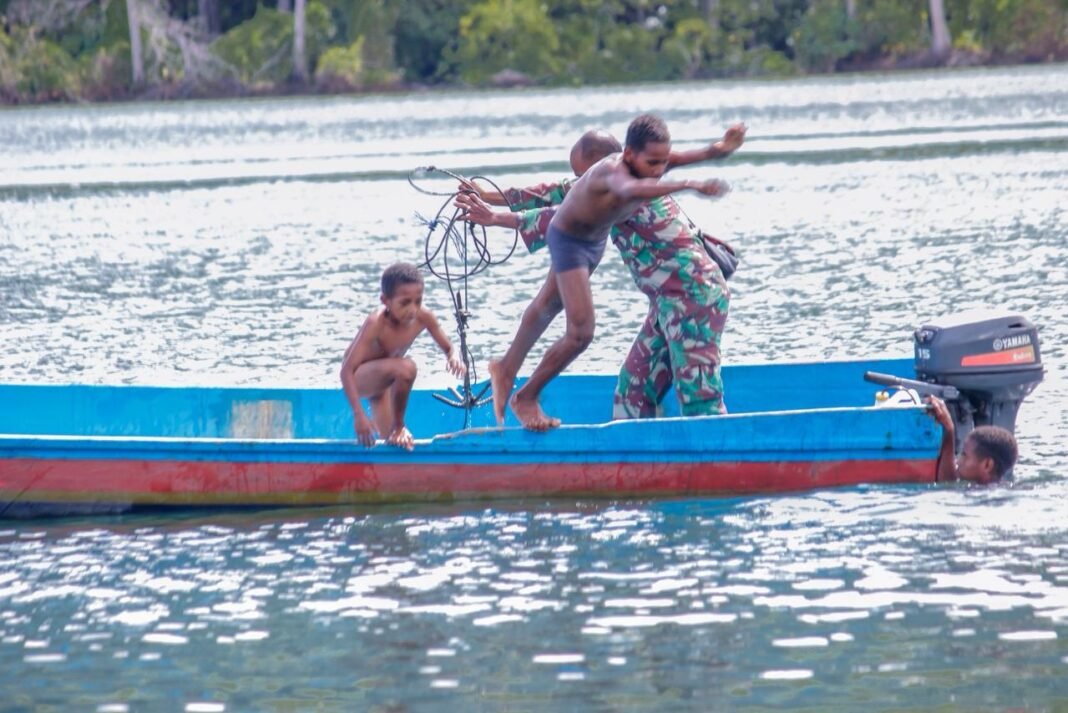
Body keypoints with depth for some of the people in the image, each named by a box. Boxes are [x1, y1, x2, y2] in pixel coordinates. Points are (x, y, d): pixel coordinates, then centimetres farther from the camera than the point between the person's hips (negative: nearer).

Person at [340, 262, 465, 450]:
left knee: (393, 443, 9)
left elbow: (448, 348, -3)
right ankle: (398, 427, -16)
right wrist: (359, 415, -48)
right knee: (405, 368, -35)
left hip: (380, 381, 7)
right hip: (358, 379, -7)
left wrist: (453, 357, -30)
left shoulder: (423, 317, -19)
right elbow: (347, 370, -38)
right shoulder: (377, 323, -35)